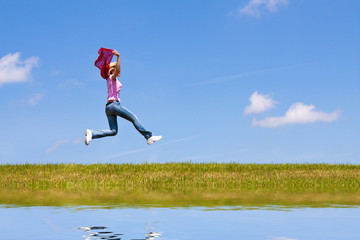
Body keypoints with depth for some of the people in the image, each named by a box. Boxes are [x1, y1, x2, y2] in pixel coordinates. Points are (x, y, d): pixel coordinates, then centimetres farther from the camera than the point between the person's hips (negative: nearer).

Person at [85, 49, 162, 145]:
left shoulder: (109, 79, 24)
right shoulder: (113, 77, 1)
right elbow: (117, 70, -22)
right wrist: (118, 57, -25)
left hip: (108, 107, 9)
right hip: (114, 104, -9)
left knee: (113, 131, 3)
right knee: (134, 119, -6)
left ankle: (91, 133, -10)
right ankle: (149, 137, -7)